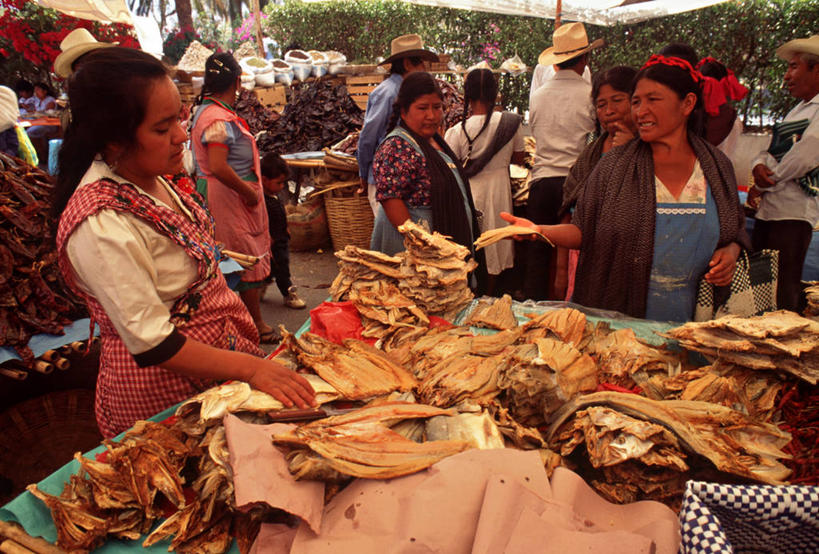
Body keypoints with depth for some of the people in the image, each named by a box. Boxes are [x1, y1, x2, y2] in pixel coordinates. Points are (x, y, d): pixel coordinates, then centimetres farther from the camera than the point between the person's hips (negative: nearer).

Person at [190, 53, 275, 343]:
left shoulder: (204, 110, 12)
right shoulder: (219, 118, -20)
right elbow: (218, 167, -28)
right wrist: (250, 193, -18)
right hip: (231, 196, -10)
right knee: (249, 256, 0)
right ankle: (256, 323, 13)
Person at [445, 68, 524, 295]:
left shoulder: (458, 131, -16)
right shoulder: (511, 121, -8)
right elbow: (518, 158, 5)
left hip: (471, 191, -2)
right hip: (499, 190, 3)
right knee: (494, 248, 17)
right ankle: (489, 296, 30)